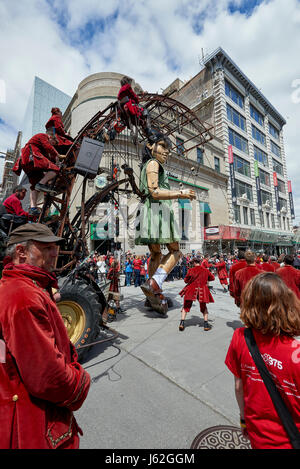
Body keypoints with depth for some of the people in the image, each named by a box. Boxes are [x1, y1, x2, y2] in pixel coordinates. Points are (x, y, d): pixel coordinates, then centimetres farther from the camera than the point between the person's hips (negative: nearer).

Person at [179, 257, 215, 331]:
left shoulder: (191, 270, -8)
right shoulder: (206, 270, 1)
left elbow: (186, 280, 0)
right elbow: (212, 278, 16)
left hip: (191, 290, -2)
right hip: (202, 291, 2)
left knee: (186, 306, 12)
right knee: (203, 307, 22)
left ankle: (182, 323, 6)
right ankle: (206, 324, 21)